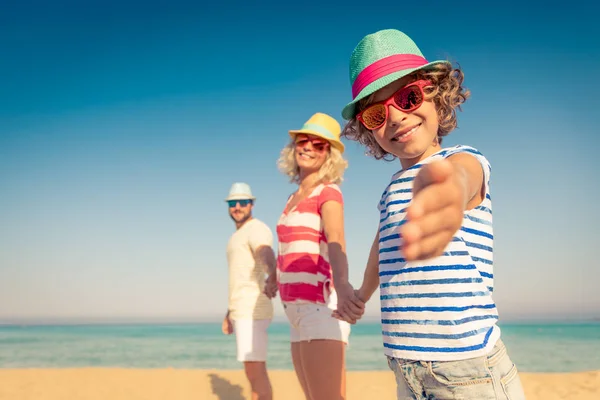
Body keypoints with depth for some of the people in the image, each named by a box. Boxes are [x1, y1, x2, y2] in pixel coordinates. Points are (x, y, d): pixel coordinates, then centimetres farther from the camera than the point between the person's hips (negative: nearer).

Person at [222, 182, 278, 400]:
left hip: (252, 312, -10)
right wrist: (230, 313, 31)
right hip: (242, 311, 10)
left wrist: (272, 279, -55)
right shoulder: (238, 235, 22)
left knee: (255, 371, -11)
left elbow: (267, 256, -34)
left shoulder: (257, 229, -10)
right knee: (254, 371, 13)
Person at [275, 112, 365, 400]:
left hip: (321, 306, -9)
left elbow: (336, 241, -28)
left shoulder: (328, 193, -8)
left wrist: (342, 284, -47)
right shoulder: (295, 197, 16)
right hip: (300, 310, 9)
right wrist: (275, 278, 46)